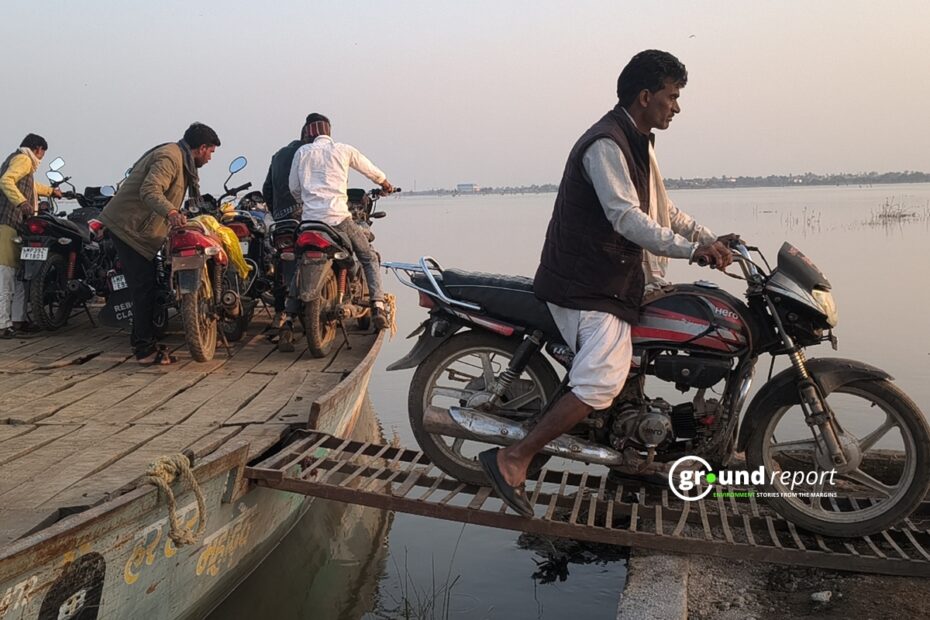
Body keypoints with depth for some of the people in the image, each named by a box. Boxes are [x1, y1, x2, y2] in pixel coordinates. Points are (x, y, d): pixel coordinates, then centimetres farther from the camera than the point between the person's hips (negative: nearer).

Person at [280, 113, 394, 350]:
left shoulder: (302, 152, 13)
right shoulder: (343, 150, 10)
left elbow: (294, 187, 16)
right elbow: (372, 170, 23)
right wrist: (386, 184, 43)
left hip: (309, 218, 2)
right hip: (338, 217, -2)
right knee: (369, 258, 14)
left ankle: (288, 322, 2)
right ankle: (378, 307, -2)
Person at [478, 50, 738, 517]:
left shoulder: (637, 143, 17)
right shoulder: (606, 144, -16)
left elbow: (662, 210, 22)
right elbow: (627, 218, -25)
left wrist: (709, 239, 12)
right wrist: (690, 250, -23)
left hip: (615, 276, 11)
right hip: (584, 285, -11)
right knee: (603, 381, -20)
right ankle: (513, 459, -15)